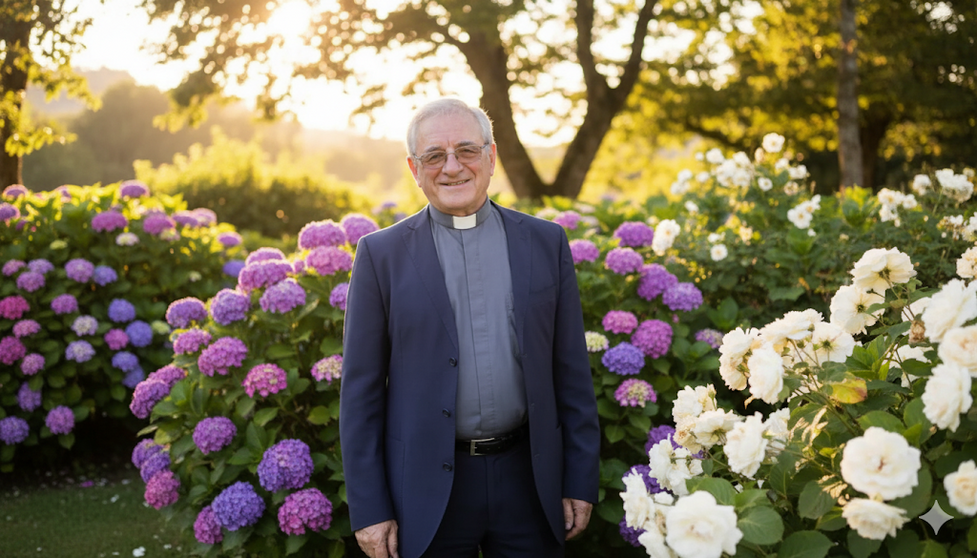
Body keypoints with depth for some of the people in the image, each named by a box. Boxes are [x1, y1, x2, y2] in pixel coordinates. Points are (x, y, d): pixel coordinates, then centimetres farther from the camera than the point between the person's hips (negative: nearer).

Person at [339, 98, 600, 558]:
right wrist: (368, 508, -5)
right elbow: (360, 392, -2)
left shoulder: (546, 243, 3)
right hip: (428, 484, -1)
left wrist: (580, 481, 3)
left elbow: (571, 374, 6)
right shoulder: (381, 255, -2)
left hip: (528, 478, 2)